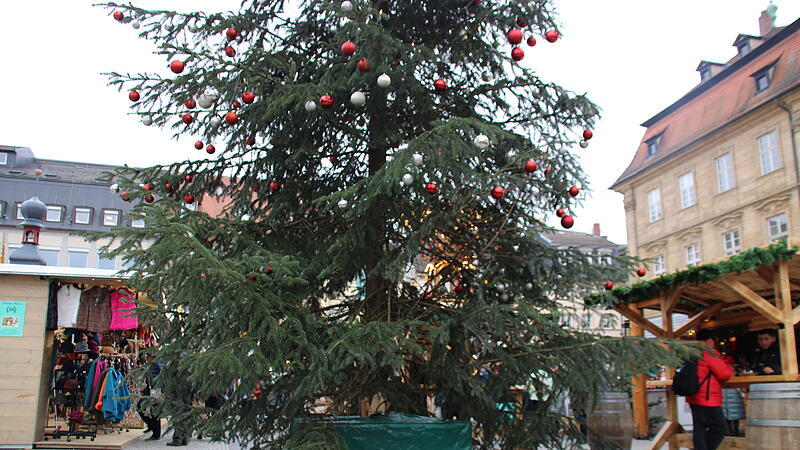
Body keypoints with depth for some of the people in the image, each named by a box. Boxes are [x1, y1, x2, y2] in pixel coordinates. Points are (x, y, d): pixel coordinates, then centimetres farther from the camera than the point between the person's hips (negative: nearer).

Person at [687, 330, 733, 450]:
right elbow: (724, 374, -13)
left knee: (699, 429, 9)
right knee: (720, 429, -1)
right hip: (707, 399, -9)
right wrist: (730, 367, 9)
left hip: (694, 399, 9)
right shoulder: (710, 352, -10)